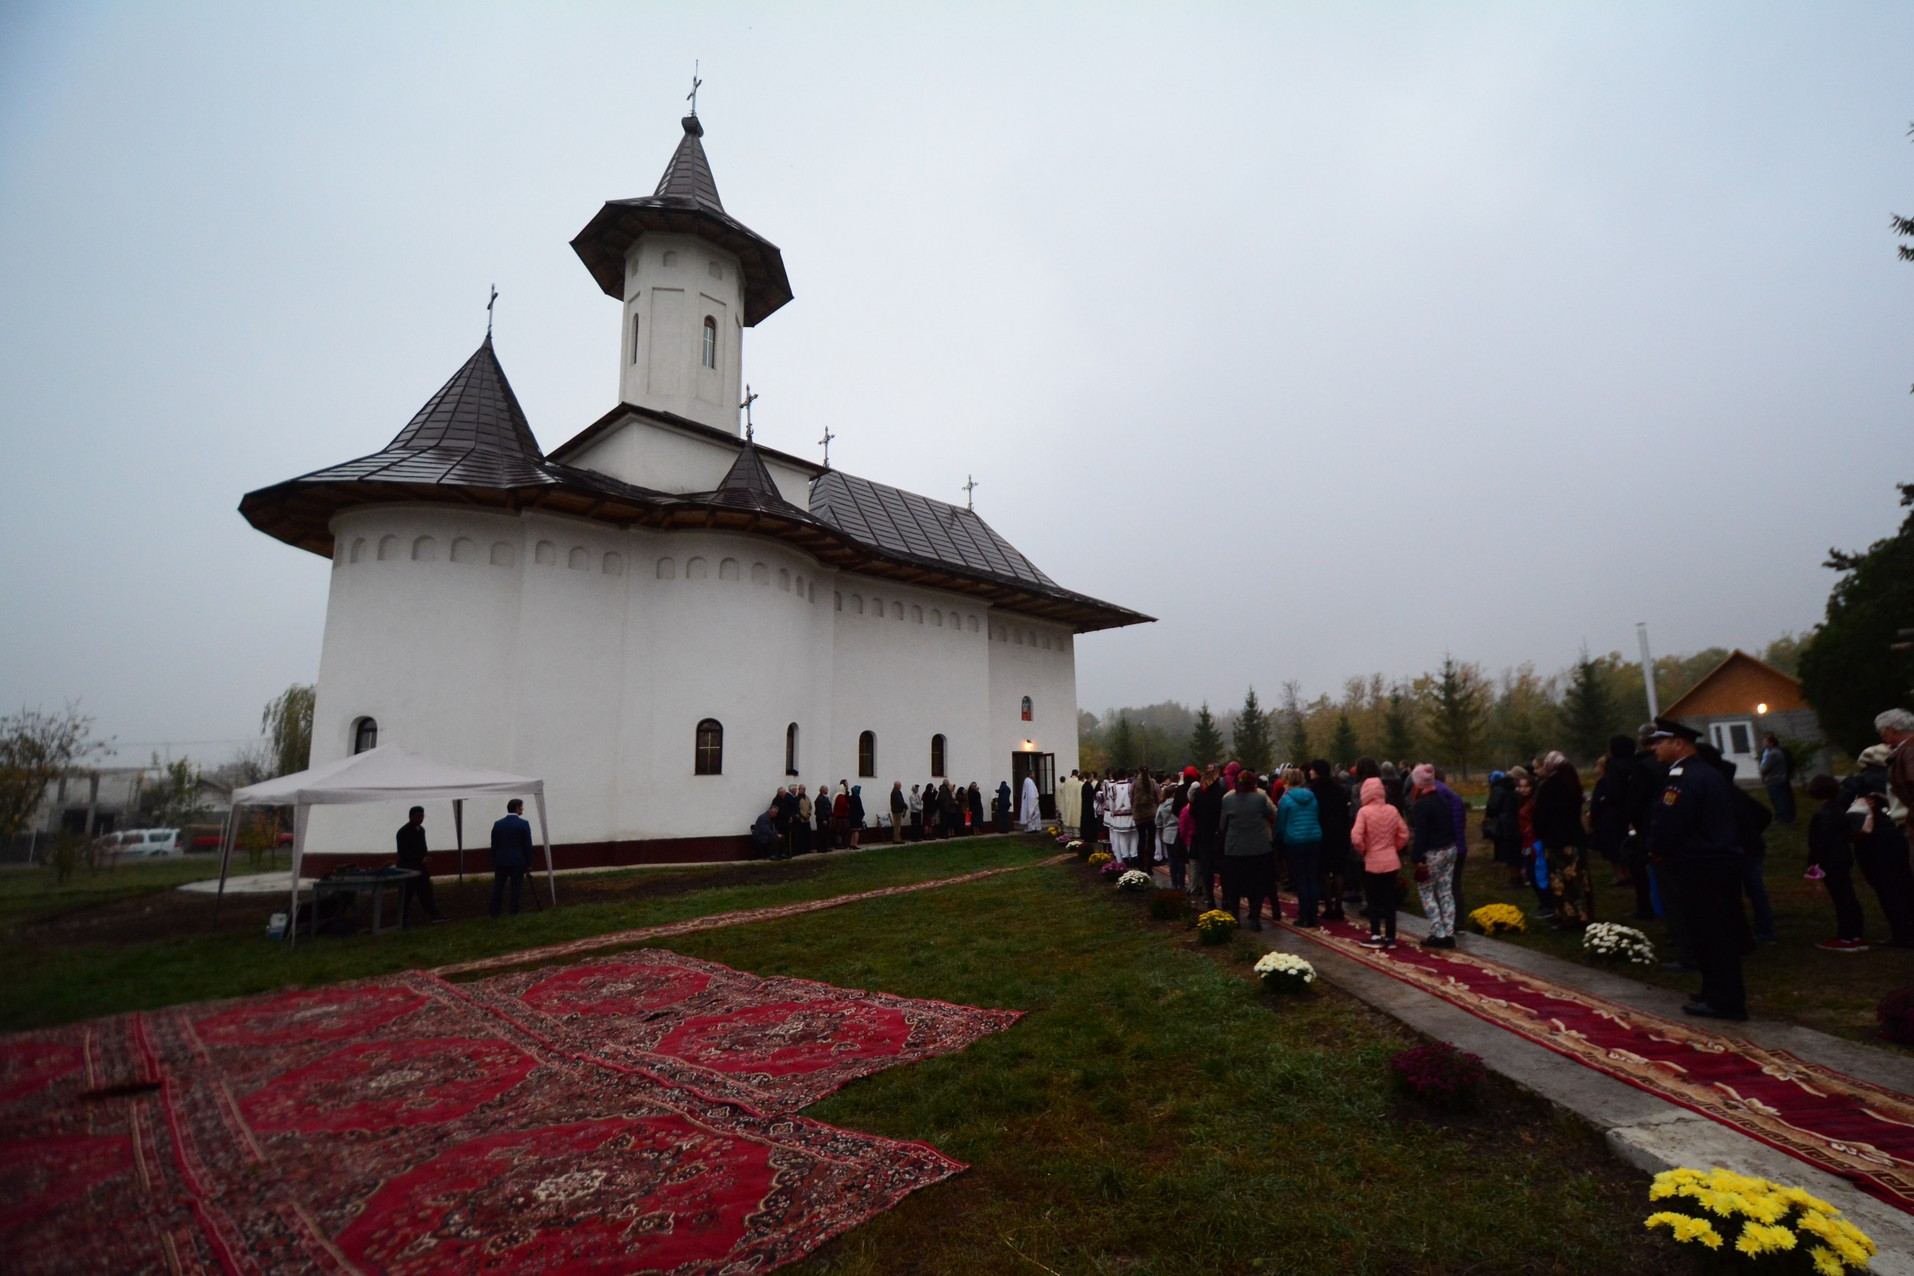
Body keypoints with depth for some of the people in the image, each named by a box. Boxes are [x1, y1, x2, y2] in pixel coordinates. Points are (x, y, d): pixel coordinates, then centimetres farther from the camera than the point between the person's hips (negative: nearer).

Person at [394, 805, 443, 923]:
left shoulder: (421, 829, 11)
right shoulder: (403, 832, -13)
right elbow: (403, 852, -18)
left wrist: (424, 858, 2)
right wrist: (420, 860, -18)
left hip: (420, 867, 8)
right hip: (407, 868, -8)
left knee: (426, 891, 8)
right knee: (406, 895, -1)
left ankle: (432, 914, 10)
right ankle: (402, 919, 7)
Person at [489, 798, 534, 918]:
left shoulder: (498, 824, 3)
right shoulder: (523, 824, -9)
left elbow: (494, 845, 7)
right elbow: (527, 845, -7)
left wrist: (494, 863, 15)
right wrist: (528, 863, 2)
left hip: (500, 861, 4)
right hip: (517, 862, -3)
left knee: (498, 887, 10)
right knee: (516, 887, 3)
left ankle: (494, 912, 13)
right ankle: (514, 912, 4)